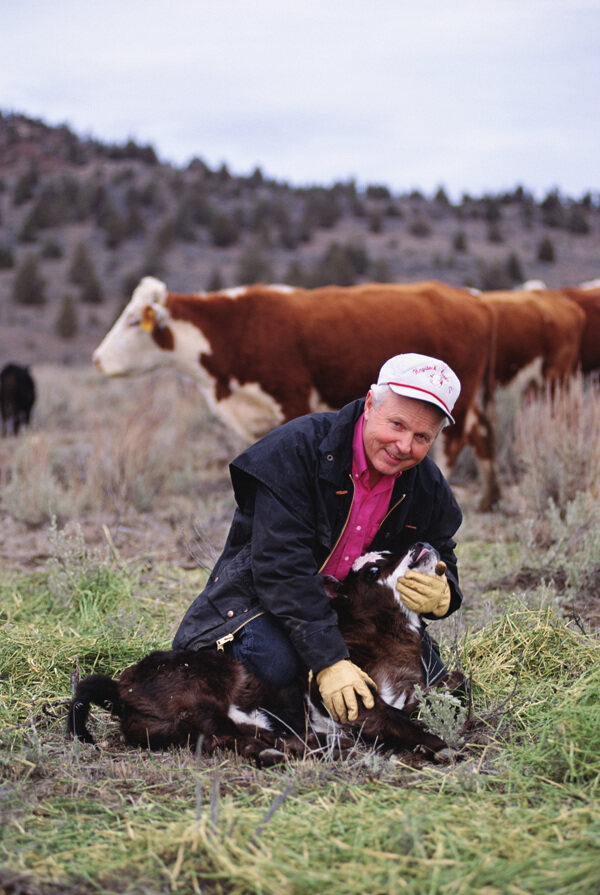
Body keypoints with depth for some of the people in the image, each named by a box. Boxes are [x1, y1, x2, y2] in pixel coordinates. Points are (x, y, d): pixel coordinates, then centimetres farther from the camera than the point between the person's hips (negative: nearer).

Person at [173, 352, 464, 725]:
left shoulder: (429, 488, -6)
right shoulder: (296, 448, -24)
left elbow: (442, 563, 8)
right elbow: (281, 567, -31)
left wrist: (441, 595, -21)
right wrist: (329, 661, -38)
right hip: (263, 594, -5)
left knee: (428, 676, -13)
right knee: (275, 663, -35)